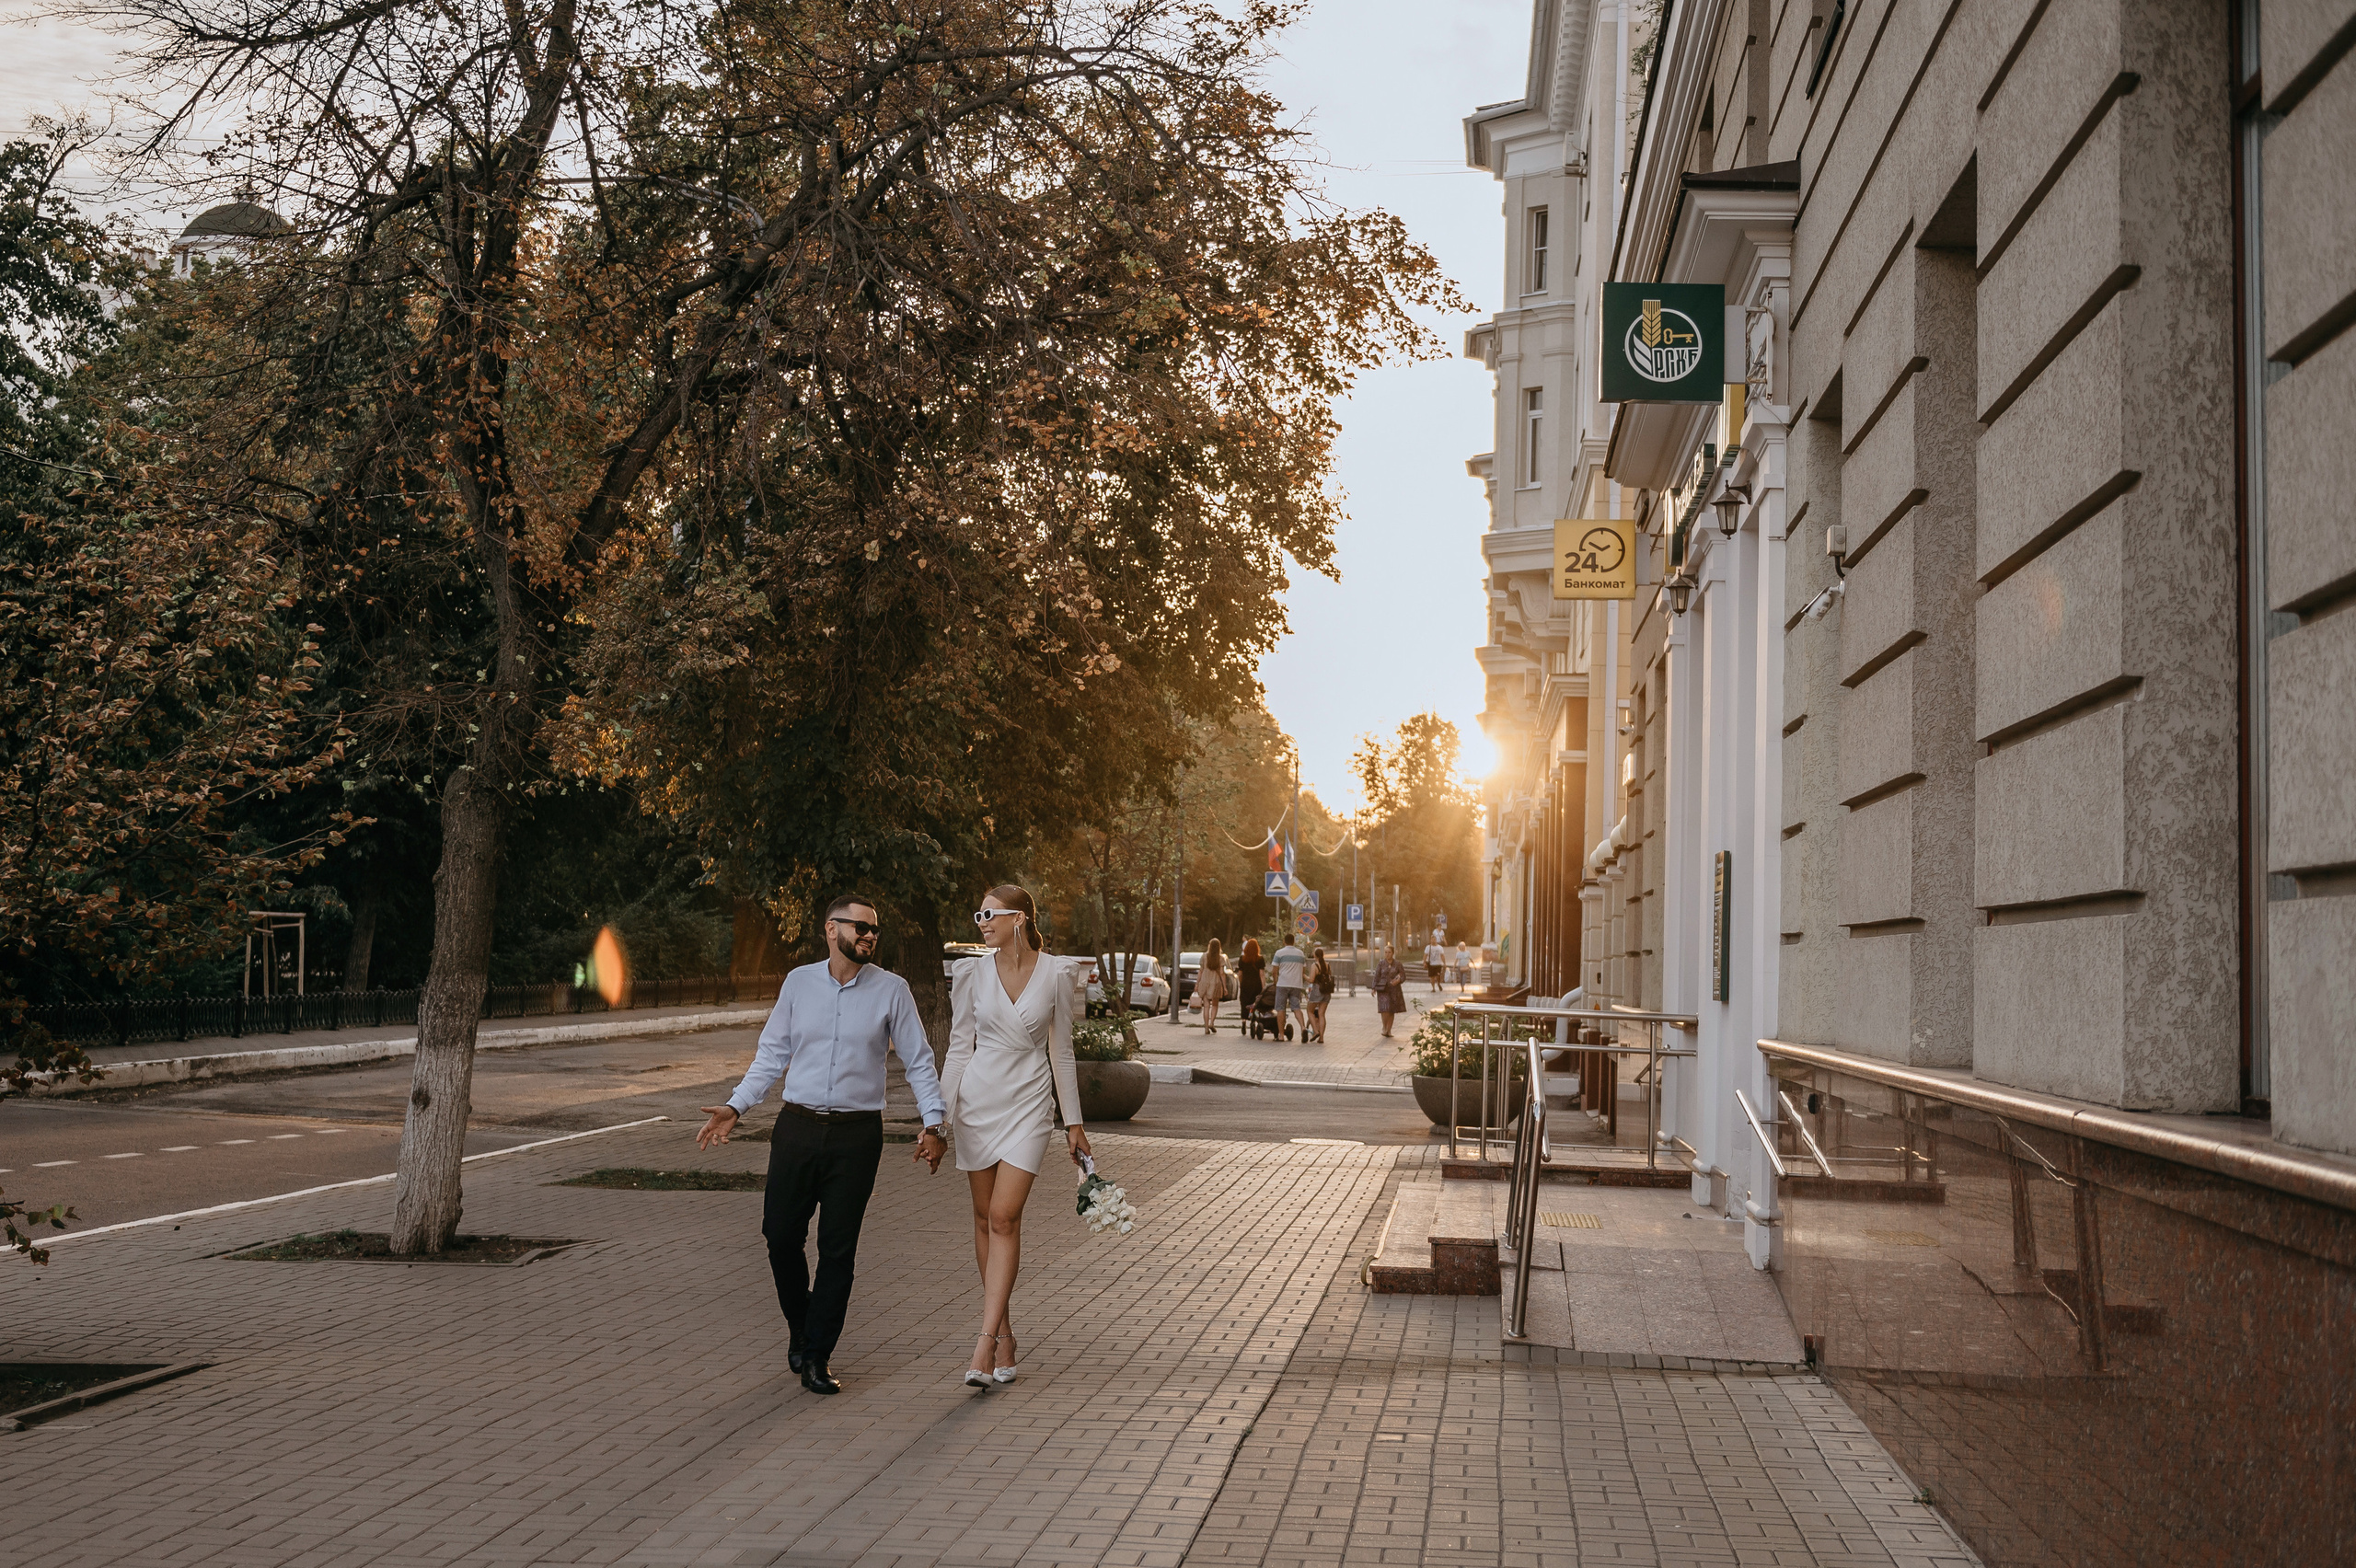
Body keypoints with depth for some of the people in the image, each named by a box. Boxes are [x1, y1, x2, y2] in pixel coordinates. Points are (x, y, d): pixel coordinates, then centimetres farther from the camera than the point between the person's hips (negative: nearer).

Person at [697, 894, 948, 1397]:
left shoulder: (891, 989, 0)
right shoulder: (799, 983, 5)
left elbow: (918, 1061, 2)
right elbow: (772, 1054, 11)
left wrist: (934, 1122, -8)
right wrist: (735, 1107, 3)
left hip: (857, 1134, -1)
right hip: (797, 1128, 2)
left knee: (838, 1247, 1)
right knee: (780, 1234, 3)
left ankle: (815, 1358, 13)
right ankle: (801, 1327, 29)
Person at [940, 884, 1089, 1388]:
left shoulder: (1055, 974, -2)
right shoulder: (972, 973, 1)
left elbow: (1061, 1051, 5)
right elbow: (959, 1047, 5)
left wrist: (1073, 1122, 6)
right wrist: (939, 1117, 1)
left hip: (1029, 1102, -2)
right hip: (979, 1098, 2)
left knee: (1004, 1217, -11)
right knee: (985, 1218, 6)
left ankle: (986, 1341, -13)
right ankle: (1004, 1332, 18)